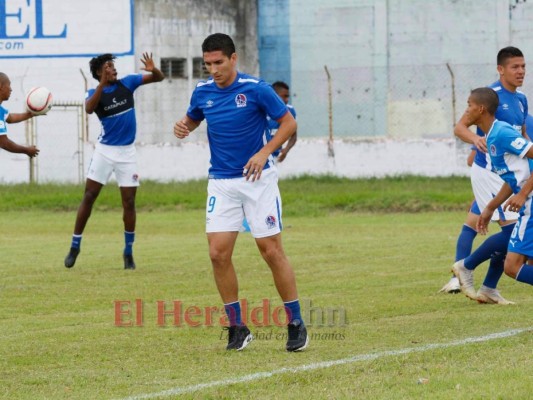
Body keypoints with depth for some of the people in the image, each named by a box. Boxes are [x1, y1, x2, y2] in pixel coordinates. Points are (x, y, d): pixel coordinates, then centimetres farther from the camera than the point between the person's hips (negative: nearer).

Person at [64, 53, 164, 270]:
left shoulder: (127, 83, 0)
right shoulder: (95, 93, -6)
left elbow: (159, 78, -1)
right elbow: (89, 108, -29)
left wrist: (153, 70, -25)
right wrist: (103, 83, -38)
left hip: (127, 151, 2)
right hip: (105, 150, -2)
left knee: (129, 202, 1)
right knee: (89, 197, -3)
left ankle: (128, 251, 11)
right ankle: (75, 247, 5)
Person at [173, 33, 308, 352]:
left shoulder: (256, 89, -12)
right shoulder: (203, 92, 2)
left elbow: (289, 123, -6)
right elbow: (192, 119, 20)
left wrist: (264, 153, -18)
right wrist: (182, 127, -4)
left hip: (258, 179, -4)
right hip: (221, 182, 4)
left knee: (272, 251, -4)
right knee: (219, 253, -6)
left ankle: (296, 324, 8)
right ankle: (237, 328, 4)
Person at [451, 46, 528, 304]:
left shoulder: (521, 99, 11)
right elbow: (459, 127, -15)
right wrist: (475, 138, -35)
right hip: (488, 173, -8)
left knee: (512, 232, 6)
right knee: (512, 229, -14)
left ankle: (489, 289, 14)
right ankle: (466, 267, 2)